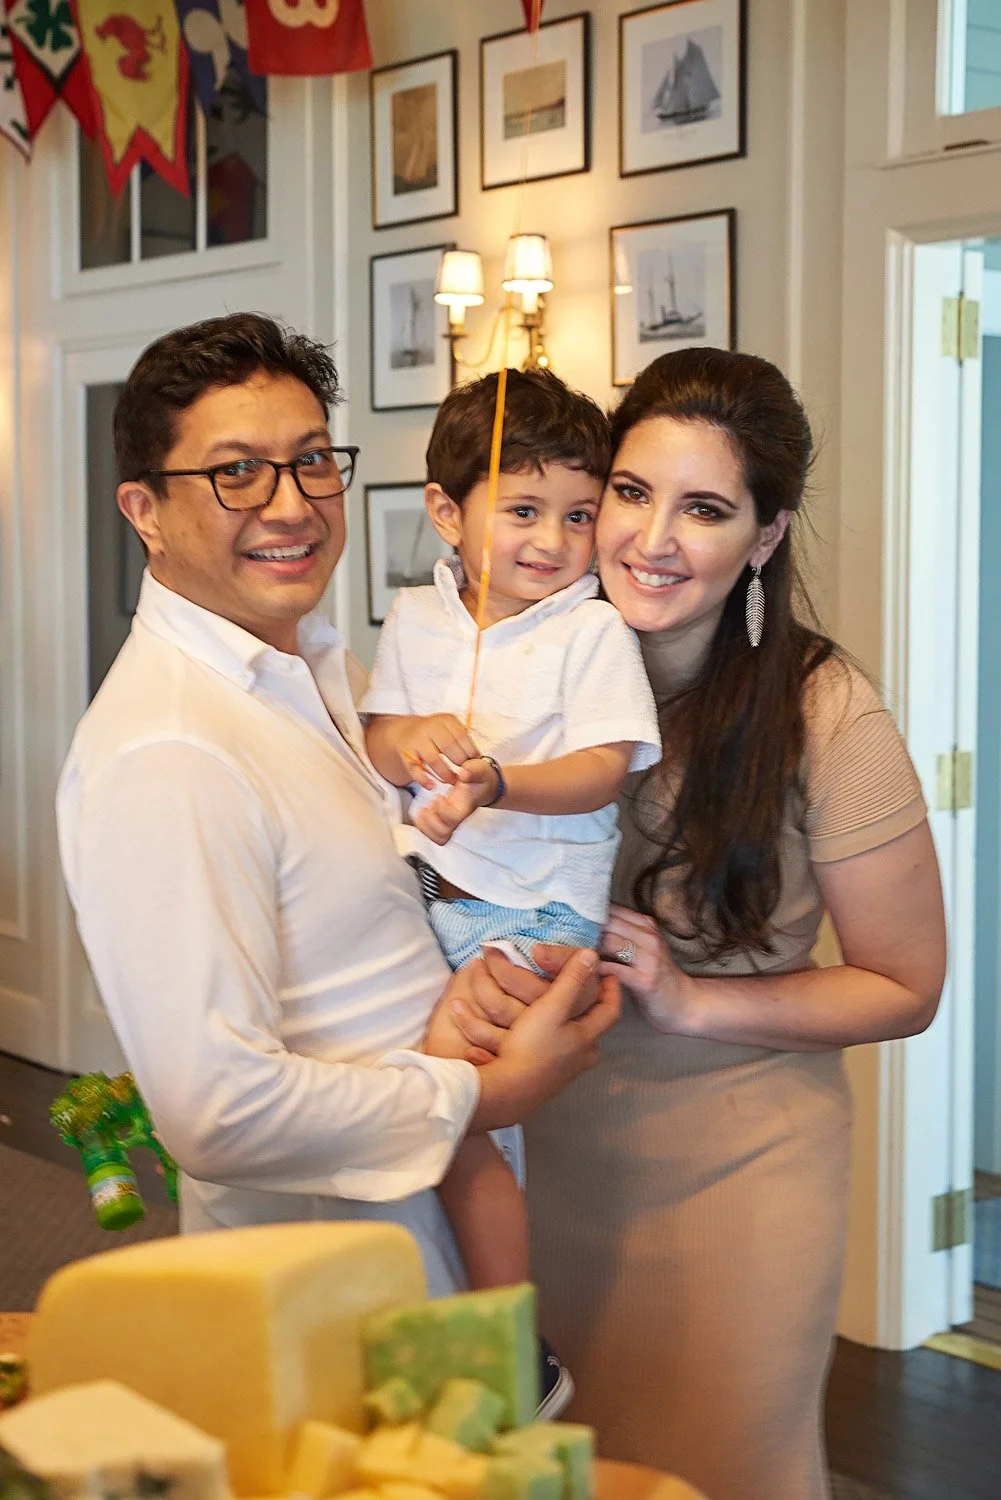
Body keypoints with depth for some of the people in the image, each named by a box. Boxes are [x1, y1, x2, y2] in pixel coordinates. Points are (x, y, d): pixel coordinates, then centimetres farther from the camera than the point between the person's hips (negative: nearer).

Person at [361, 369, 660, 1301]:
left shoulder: (593, 632, -6)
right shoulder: (416, 618, 10)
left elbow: (603, 770, -14)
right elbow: (376, 747, 8)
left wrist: (495, 784, -29)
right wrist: (410, 742, -15)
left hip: (533, 913, -7)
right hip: (418, 892, 7)